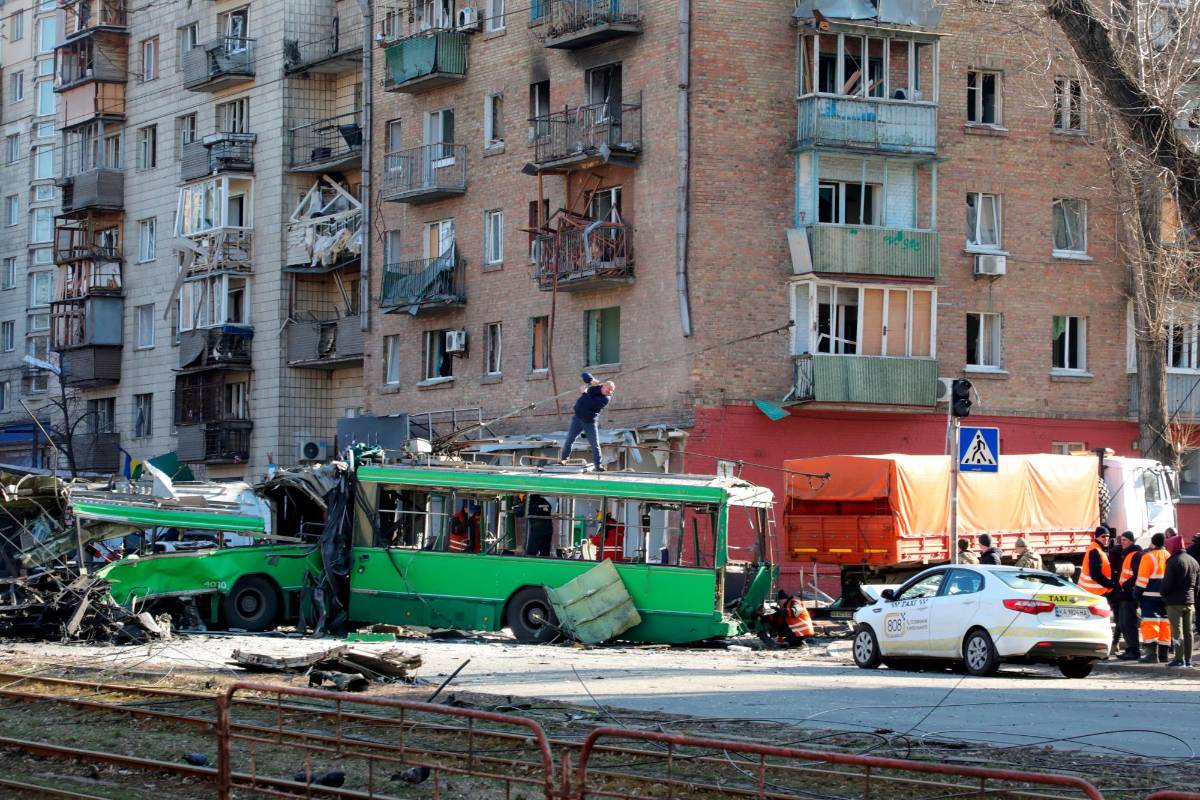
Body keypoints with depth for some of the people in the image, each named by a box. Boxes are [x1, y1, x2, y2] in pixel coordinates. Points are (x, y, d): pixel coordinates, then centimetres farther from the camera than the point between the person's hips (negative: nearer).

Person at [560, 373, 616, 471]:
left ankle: (598, 465, 5)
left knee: (595, 444, -4)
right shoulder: (595, 386, -3)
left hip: (589, 422, -3)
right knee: (569, 440, 5)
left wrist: (584, 393, -24)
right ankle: (564, 459, 18)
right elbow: (585, 375, -2)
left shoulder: (606, 399, -18)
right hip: (578, 418, 3)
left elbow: (592, 404, -30)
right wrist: (591, 380, -22)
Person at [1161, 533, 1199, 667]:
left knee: (1177, 631, -5)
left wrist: (1163, 594, 2)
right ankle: (1188, 659, 12)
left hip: (1174, 602, -7)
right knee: (1188, 631, 11)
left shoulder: (1173, 562, -14)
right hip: (1189, 601, 7)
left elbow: (1167, 583, -16)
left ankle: (1179, 659, -7)